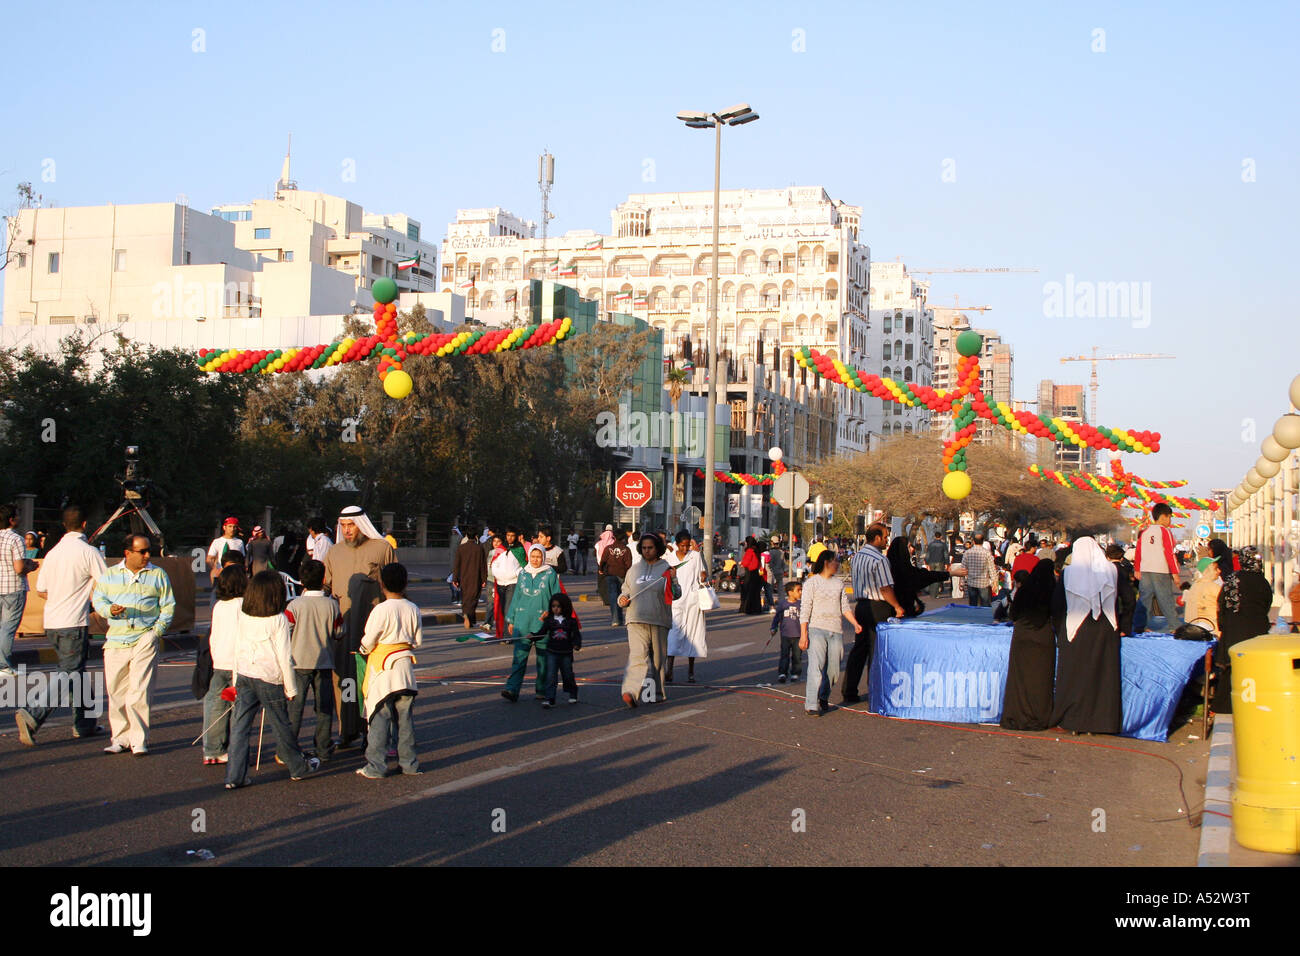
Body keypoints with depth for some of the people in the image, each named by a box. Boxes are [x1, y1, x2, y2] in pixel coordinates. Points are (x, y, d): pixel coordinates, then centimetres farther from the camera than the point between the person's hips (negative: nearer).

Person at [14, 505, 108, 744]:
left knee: (75, 671, 17)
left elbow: (41, 590, 13)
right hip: (73, 623, -7)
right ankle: (33, 716, -21)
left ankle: (84, 724, 24)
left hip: (51, 623, 7)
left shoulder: (53, 552, 9)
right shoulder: (89, 552, -10)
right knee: (69, 675, -5)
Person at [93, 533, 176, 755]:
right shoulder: (109, 575, 13)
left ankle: (139, 740, -3)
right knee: (116, 691, 5)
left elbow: (168, 605, 9)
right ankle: (120, 738, 16)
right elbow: (98, 600, 10)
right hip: (116, 640, 2)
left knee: (139, 691, -9)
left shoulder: (158, 574, 9)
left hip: (145, 639, -2)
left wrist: (158, 629, -3)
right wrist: (110, 610, -11)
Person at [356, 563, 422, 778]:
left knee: (379, 718, 0)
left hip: (382, 669, -5)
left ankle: (376, 766, 2)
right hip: (405, 665, 5)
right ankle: (409, 763, 17)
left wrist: (363, 650, 9)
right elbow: (418, 640, 7)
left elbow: (368, 641, -13)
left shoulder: (381, 610, -15)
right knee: (405, 718, 12)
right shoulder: (413, 609, 1)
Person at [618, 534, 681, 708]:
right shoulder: (634, 569, 12)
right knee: (637, 655, -15)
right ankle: (630, 691, -26)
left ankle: (656, 692, 21)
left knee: (658, 659, 8)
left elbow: (676, 595, 0)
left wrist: (673, 580, -17)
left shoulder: (666, 569, 5)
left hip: (659, 621, 0)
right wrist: (622, 599, -1)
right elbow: (625, 591, 20)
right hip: (637, 620, 0)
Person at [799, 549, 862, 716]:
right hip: (817, 629, -5)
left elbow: (845, 607, 17)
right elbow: (804, 611, -4)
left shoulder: (838, 583, 16)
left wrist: (855, 623, 2)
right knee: (816, 667, -14)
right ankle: (811, 705, -13)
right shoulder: (811, 582, -1)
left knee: (833, 669, 5)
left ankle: (823, 698, 23)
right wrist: (803, 635, -10)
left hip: (836, 631, 5)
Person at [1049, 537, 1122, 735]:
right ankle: (1101, 721, 10)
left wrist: (1060, 630, 10)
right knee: (1103, 675, 8)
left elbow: (1056, 606, -1)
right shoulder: (1112, 571, -1)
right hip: (1105, 630, 1)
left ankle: (1074, 721, 10)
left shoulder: (1068, 573, -4)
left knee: (1075, 676, 8)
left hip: (1076, 630, -1)